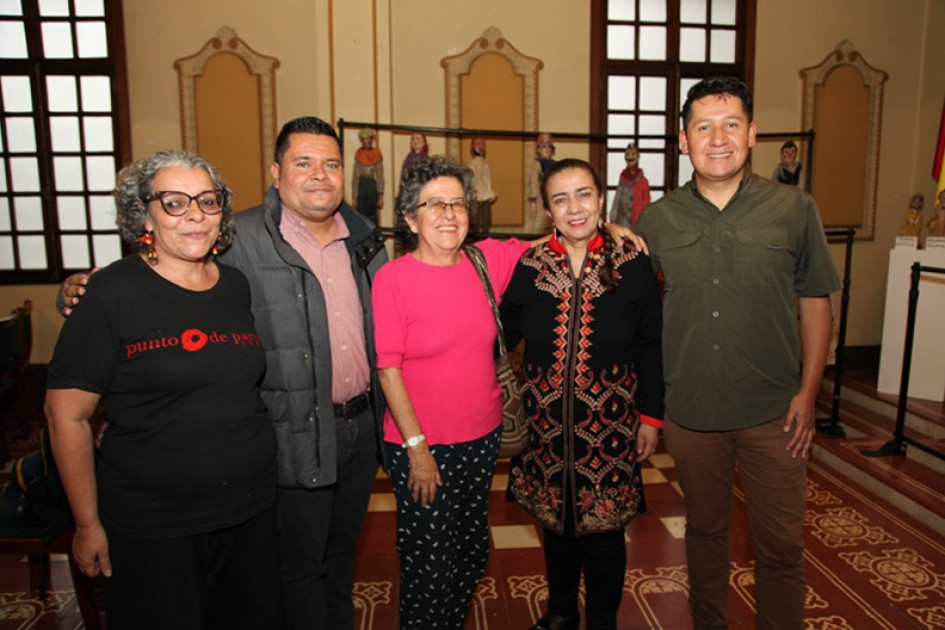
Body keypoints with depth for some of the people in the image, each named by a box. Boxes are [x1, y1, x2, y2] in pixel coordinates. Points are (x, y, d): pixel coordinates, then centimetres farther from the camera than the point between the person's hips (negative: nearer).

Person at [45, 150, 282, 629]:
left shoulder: (236, 285, 4)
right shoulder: (113, 293, -12)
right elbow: (65, 414, -9)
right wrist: (88, 524, -6)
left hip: (251, 511, 5)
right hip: (152, 529, -4)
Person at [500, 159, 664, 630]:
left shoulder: (633, 267, -6)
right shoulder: (528, 267, -3)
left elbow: (650, 348, -1)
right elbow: (502, 339, 3)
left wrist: (651, 416, 0)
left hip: (609, 424, -2)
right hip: (545, 423, 2)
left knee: (603, 529, 11)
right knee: (555, 521, 18)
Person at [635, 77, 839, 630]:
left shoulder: (795, 209, -3)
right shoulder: (659, 219, -1)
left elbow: (816, 303, 2)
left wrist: (808, 392, -3)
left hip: (773, 412, -1)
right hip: (689, 410, 1)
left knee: (781, 544, 10)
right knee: (705, 531, 19)